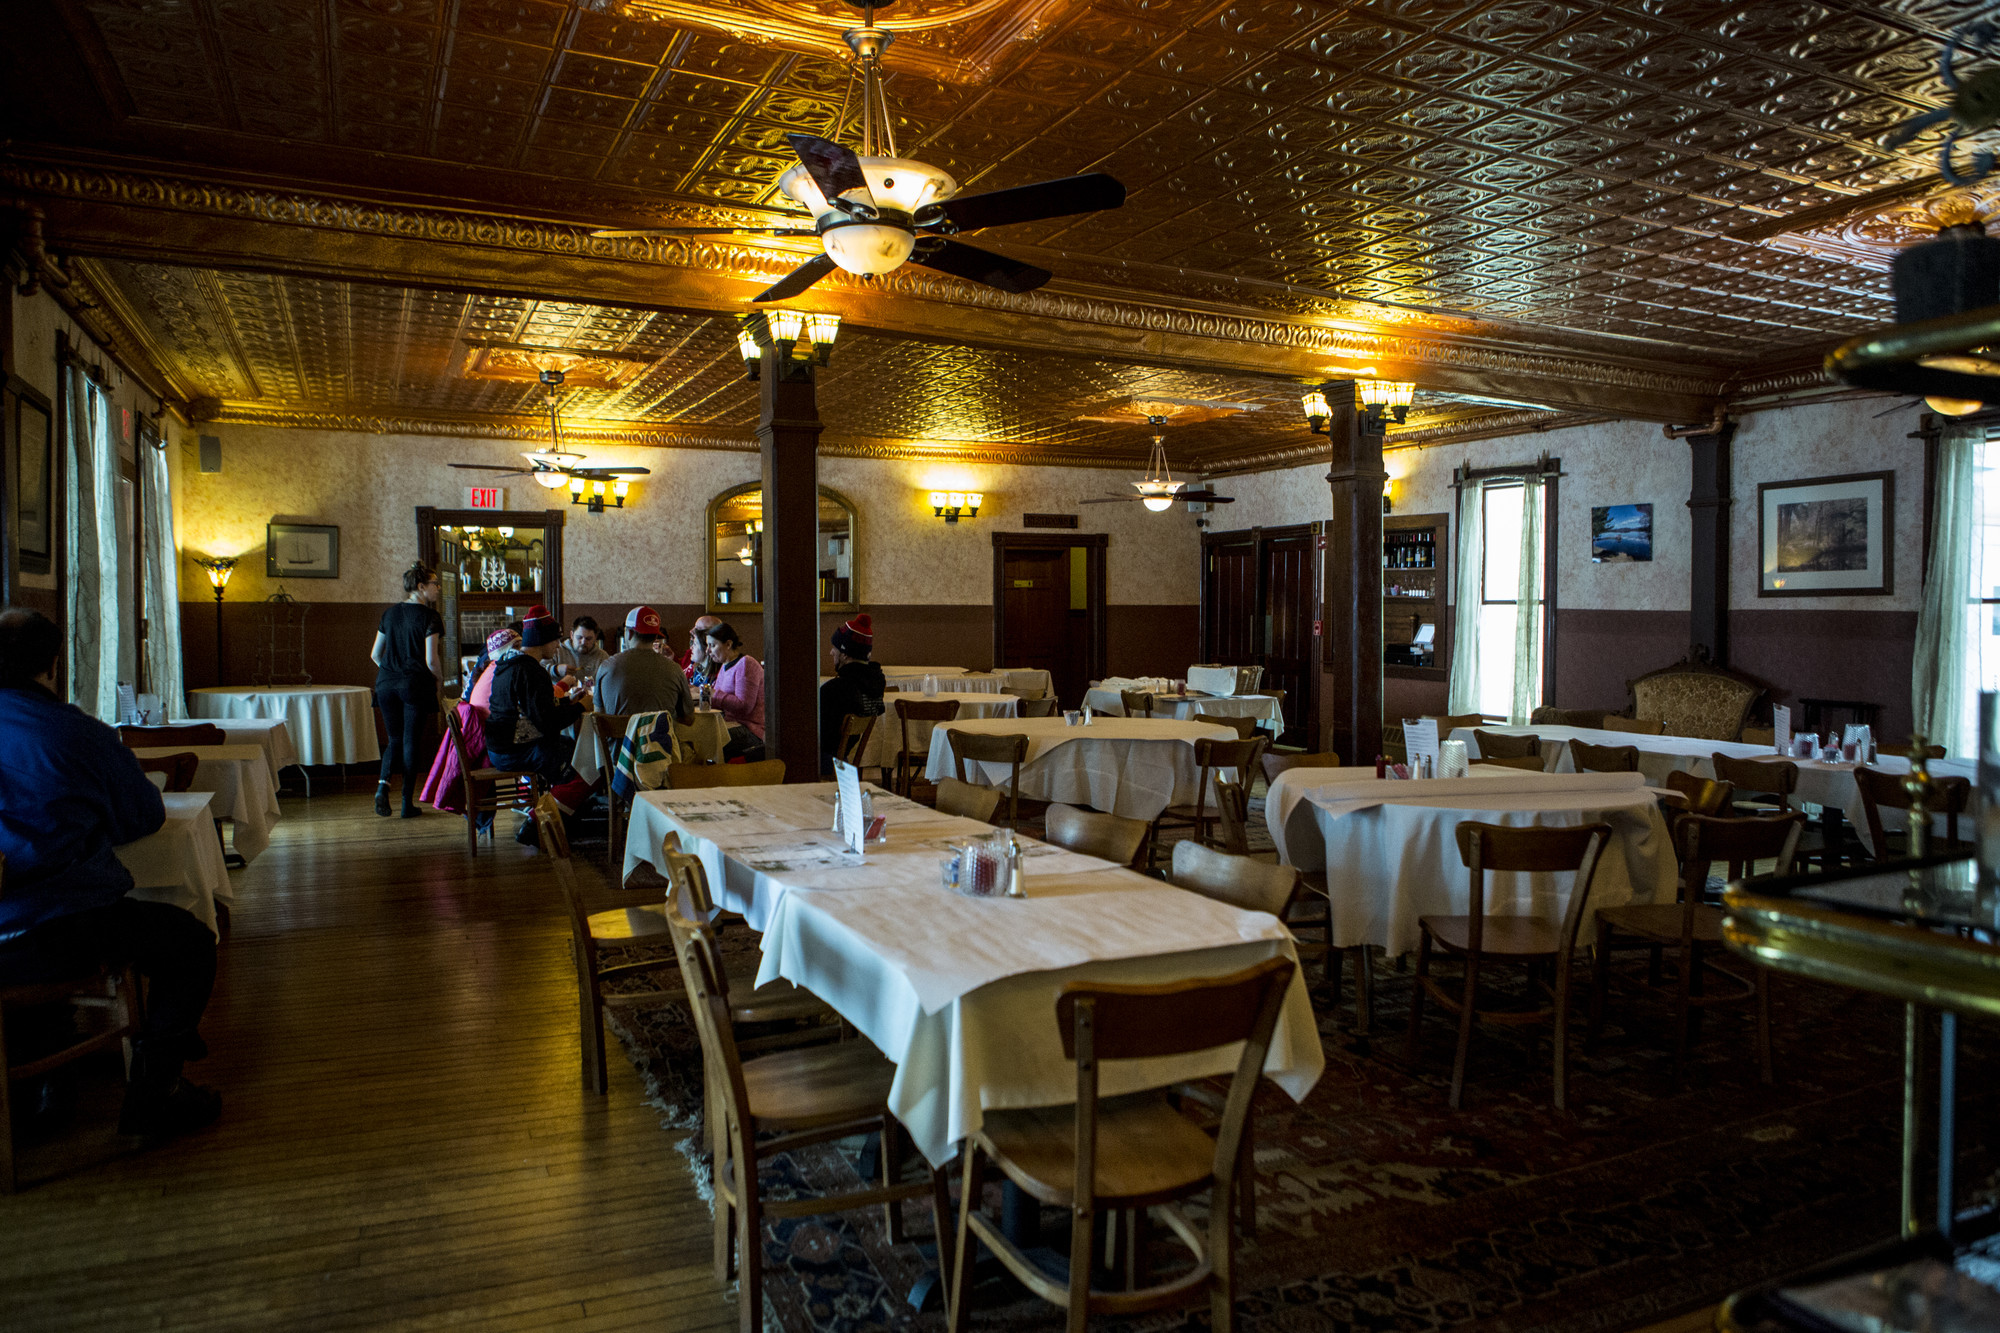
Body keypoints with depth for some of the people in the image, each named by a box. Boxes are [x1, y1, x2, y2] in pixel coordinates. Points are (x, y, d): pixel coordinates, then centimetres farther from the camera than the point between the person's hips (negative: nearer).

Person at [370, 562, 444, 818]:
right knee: (411, 742, 3)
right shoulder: (429, 617, -10)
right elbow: (431, 661, -16)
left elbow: (375, 655, 12)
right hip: (416, 686, -5)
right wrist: (439, 677, 3)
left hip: (386, 684, 5)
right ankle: (407, 803, 7)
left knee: (395, 739, 17)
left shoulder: (389, 614, 9)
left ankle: (383, 783, -8)